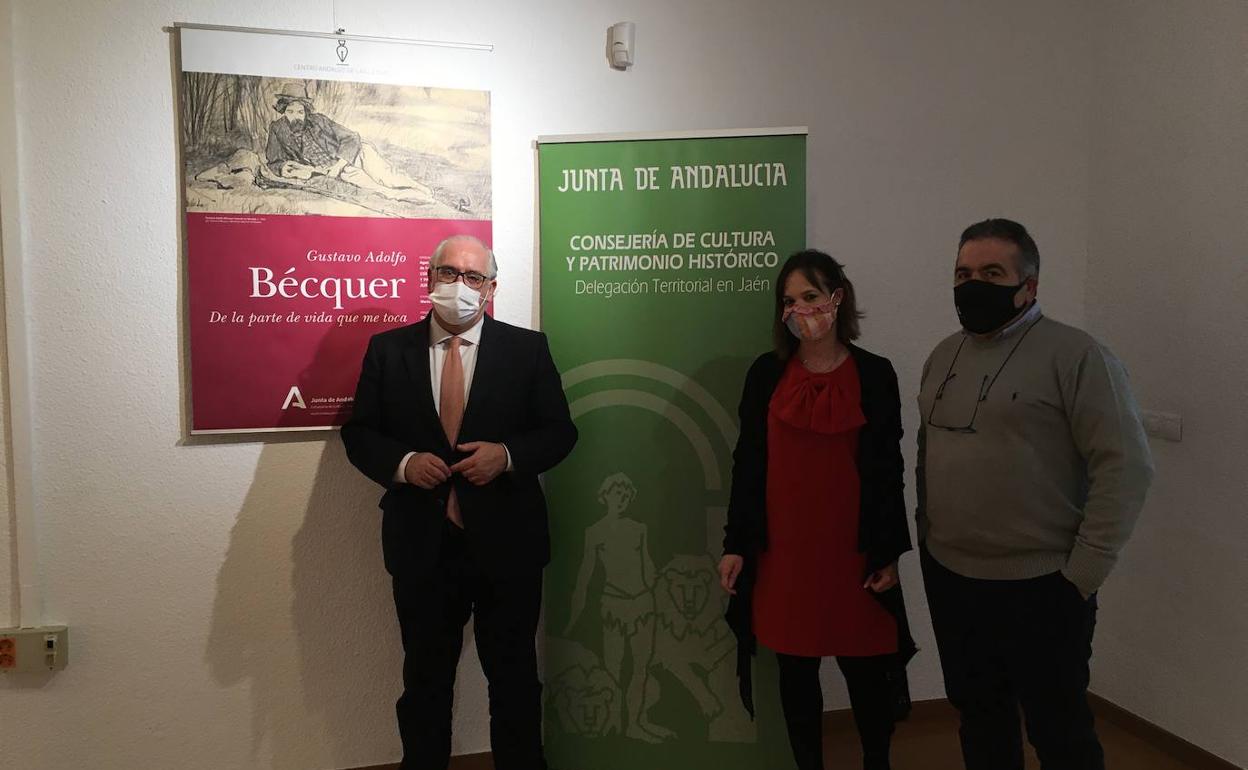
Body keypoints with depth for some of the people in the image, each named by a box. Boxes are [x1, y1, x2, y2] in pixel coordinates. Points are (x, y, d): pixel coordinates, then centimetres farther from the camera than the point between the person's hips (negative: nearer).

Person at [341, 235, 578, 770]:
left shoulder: (527, 348, -1)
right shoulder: (388, 349, 2)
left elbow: (559, 431, 0)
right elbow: (358, 432, 4)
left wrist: (507, 455, -18)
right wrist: (402, 463, -15)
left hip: (506, 544, 0)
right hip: (421, 545, 1)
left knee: (515, 676, 15)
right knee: (425, 679, 17)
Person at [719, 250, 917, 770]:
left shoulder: (875, 374, 0)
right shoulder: (766, 374, 3)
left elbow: (888, 472, 2)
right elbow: (747, 464, 4)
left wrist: (889, 553, -2)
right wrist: (736, 545, 0)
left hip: (853, 553, -1)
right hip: (782, 553, 1)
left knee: (865, 670, 7)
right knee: (796, 671, 11)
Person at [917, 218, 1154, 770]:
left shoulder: (1076, 356, -12)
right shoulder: (943, 357, 10)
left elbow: (1125, 467, -16)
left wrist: (1082, 575, -16)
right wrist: (926, 537, 10)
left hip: (1039, 586, -6)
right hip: (949, 578, 6)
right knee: (979, 716, 19)